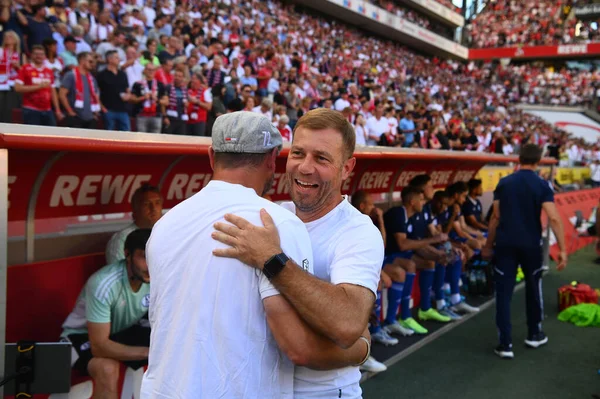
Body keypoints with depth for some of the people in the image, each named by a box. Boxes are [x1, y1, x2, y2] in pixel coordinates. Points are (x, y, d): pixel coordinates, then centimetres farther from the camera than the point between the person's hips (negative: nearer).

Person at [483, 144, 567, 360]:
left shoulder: (503, 183, 2)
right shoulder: (542, 185, -4)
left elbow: (496, 217, 5)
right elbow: (554, 218, -13)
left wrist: (488, 245, 13)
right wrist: (562, 249, -11)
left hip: (505, 243, 1)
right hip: (530, 244, -1)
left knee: (503, 293, 3)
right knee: (533, 289, 19)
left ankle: (506, 344, 0)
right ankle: (534, 335, 34)